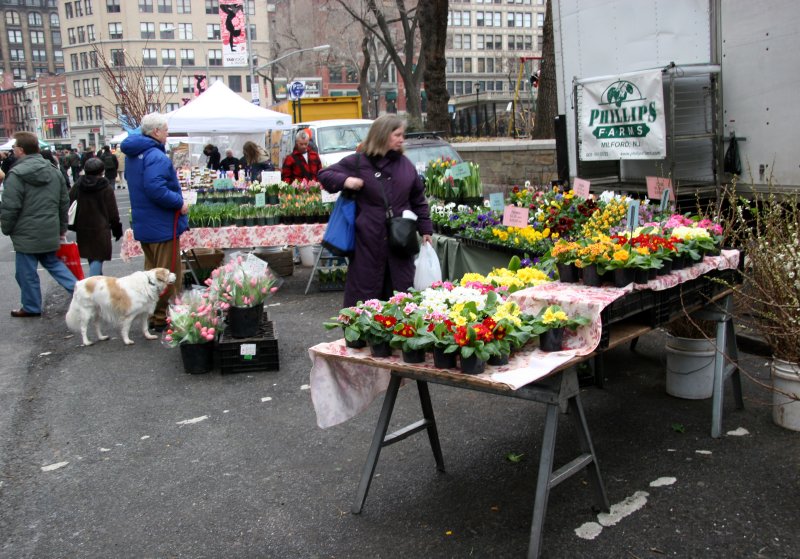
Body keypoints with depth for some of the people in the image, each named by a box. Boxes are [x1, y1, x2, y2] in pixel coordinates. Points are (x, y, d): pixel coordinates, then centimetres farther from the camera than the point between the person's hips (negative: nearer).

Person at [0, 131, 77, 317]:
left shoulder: (16, 174, -16)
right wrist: (62, 229, 20)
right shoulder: (54, 171, 6)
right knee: (53, 263, 22)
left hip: (27, 234, -7)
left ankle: (31, 307, 20)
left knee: (27, 271, 8)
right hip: (50, 232, 7)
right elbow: (64, 203, 12)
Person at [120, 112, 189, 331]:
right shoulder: (156, 156, -22)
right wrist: (179, 203, -20)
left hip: (144, 225, 10)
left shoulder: (132, 154, 11)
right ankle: (162, 318, 8)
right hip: (162, 225, -10)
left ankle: (151, 315, 28)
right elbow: (155, 189, -33)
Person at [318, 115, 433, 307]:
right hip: (368, 241, -4)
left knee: (402, 292, 9)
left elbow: (418, 200, 17)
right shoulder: (358, 162, -2)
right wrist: (344, 180, -14)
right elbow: (324, 174, 4)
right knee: (364, 293, 3)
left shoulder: (406, 165, 10)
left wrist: (425, 229, 13)